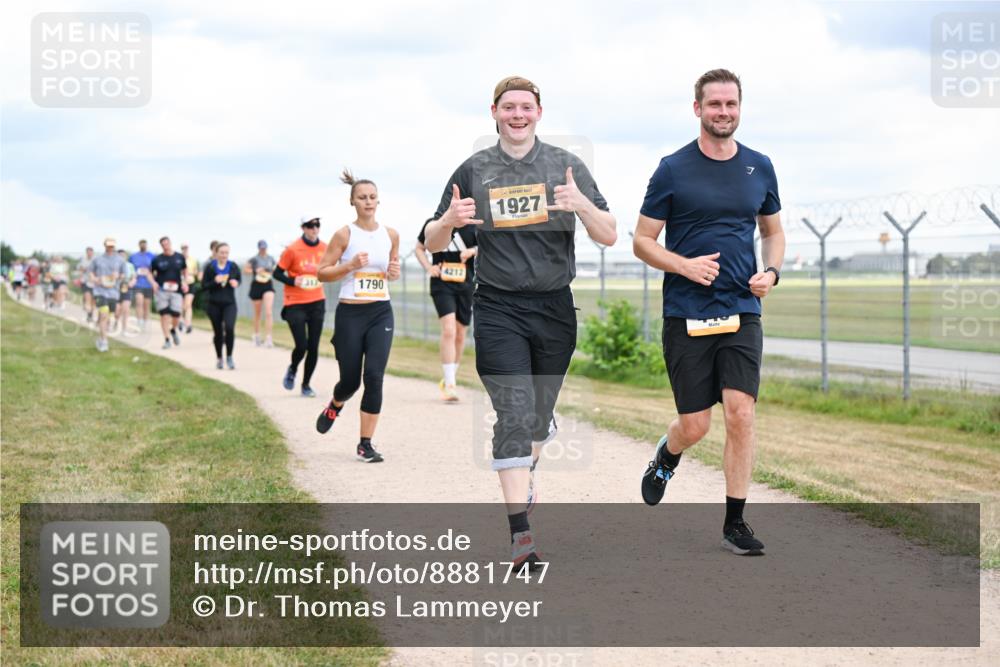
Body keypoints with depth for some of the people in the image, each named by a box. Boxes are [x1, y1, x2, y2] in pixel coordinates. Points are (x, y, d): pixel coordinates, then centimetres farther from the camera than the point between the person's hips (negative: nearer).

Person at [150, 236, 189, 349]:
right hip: (162, 290, -2)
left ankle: (173, 330, 31)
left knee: (176, 315, -3)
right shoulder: (157, 259, -1)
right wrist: (153, 282, -8)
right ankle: (167, 339, 3)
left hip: (177, 290, 2)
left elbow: (185, 270, 21)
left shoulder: (180, 257, 6)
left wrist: (185, 282, 7)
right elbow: (150, 272, 8)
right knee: (164, 314, -5)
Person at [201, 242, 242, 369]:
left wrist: (236, 283, -9)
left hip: (229, 303, 0)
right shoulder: (210, 267, -5)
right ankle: (219, 358, 29)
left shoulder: (233, 266, -1)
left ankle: (229, 357, -4)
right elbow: (204, 286, -4)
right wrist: (215, 281, -22)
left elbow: (239, 279, 15)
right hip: (214, 304, 0)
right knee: (218, 332, 9)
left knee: (229, 328, -20)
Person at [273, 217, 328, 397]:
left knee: (313, 347, 1)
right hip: (295, 304, -4)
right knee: (301, 346, -9)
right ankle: (292, 370, 25)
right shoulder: (293, 249, -10)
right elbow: (277, 273, -4)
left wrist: (322, 278, 1)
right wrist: (293, 281, -19)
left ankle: (306, 384, 17)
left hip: (317, 303, 4)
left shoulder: (325, 248, 2)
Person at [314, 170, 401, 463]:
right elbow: (322, 273, -3)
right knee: (350, 379, 3)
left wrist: (395, 271, -2)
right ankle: (334, 407, 41)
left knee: (374, 377, -10)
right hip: (350, 314, -2)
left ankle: (366, 443, -1)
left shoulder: (391, 235, 6)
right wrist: (350, 265, -18)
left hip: (381, 313, 2)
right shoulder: (345, 234, -5)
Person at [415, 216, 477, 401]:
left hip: (466, 286, 3)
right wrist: (428, 267, -3)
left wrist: (473, 251, -13)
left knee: (460, 335, 11)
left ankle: (450, 378, 31)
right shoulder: (433, 224, 1)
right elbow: (419, 249, 15)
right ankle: (449, 385, -19)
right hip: (442, 285, -3)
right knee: (449, 329, -19)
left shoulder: (472, 225, 1)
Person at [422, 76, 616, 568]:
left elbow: (609, 236, -2)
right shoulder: (474, 171, 5)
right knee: (515, 412, -14)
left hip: (555, 308, 2)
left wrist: (581, 205, -23)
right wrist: (449, 221, -16)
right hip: (498, 310, -2)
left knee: (541, 414, 14)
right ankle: (521, 533, -15)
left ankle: (524, 472, 48)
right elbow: (432, 244, 8)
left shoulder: (566, 167, 4)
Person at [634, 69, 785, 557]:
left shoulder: (759, 168, 8)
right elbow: (642, 242, 0)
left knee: (741, 415, -9)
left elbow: (774, 231, 20)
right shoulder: (673, 169, -3)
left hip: (742, 313, 2)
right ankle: (666, 457, 37)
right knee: (694, 425, 1)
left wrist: (771, 272, 0)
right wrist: (685, 265, -17)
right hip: (686, 315, -2)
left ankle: (734, 522, 1)